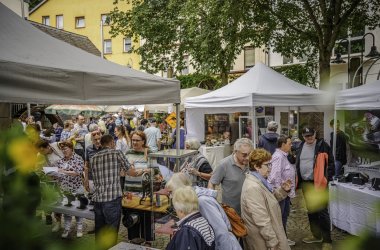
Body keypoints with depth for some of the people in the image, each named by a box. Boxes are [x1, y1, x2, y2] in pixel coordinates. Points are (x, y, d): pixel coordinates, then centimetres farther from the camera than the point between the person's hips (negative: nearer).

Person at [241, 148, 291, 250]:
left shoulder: (259, 181, 4)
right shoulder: (253, 188, -28)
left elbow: (271, 198, 17)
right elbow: (262, 221, -29)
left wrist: (283, 190, 0)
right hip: (262, 239, -9)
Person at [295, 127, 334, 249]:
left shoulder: (323, 145, -6)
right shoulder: (301, 147, 9)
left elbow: (330, 162, -6)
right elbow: (298, 164, 16)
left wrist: (328, 178, -14)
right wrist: (298, 180, 14)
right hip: (305, 183, 6)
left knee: (322, 211, -4)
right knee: (310, 210, 14)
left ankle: (327, 240, 8)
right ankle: (317, 235, 29)